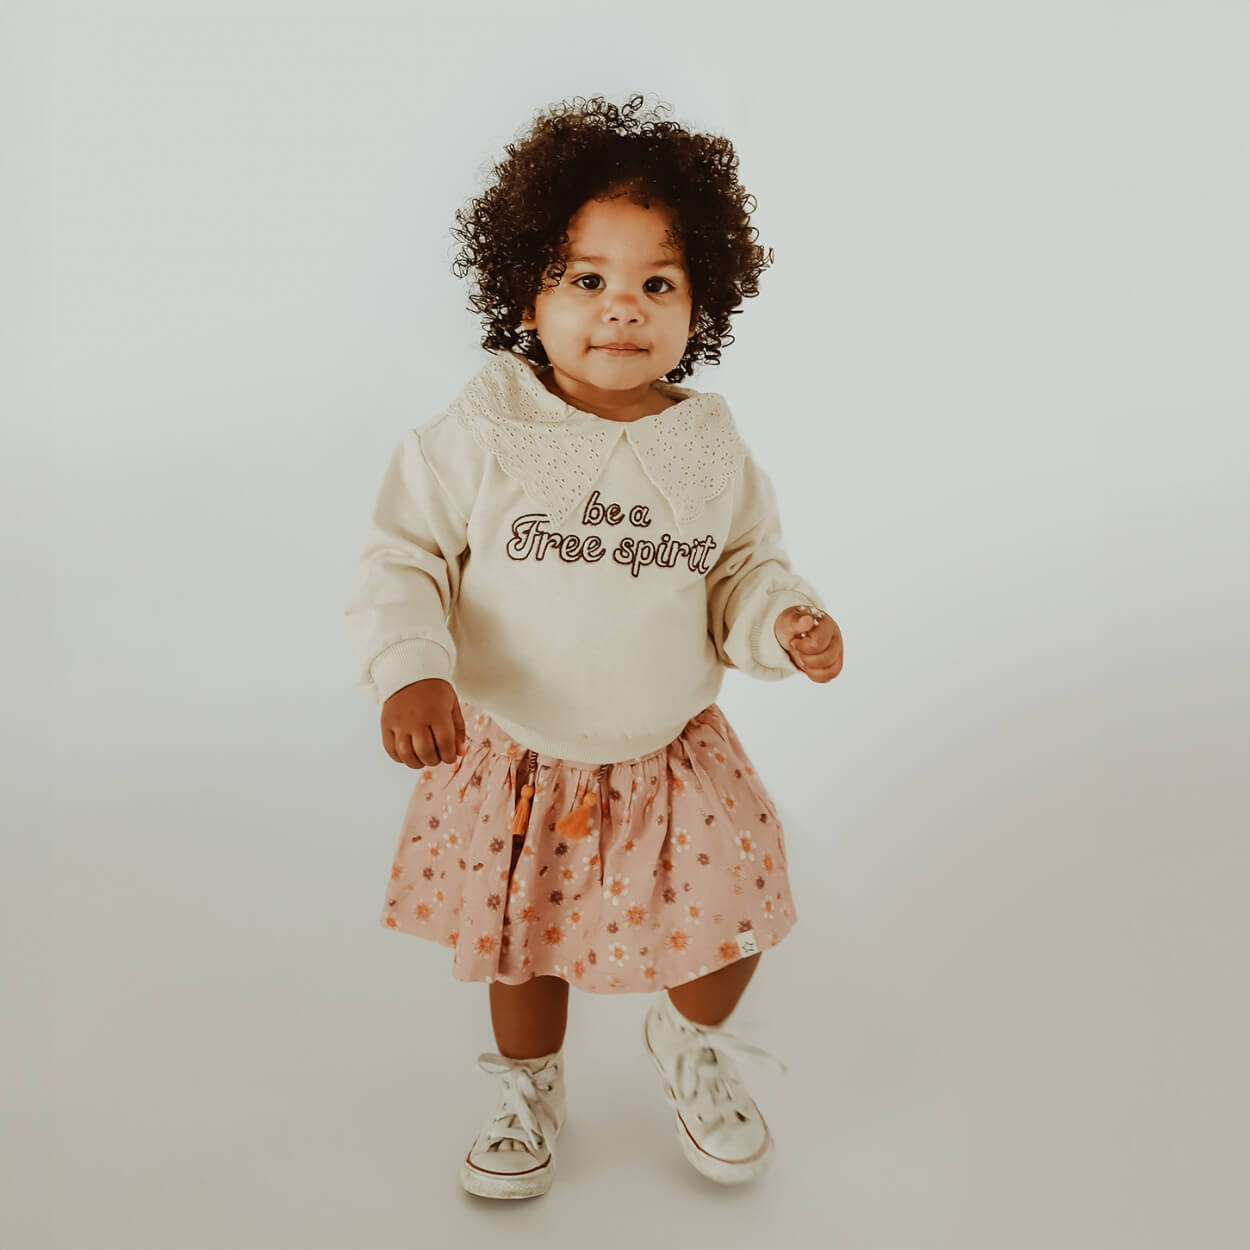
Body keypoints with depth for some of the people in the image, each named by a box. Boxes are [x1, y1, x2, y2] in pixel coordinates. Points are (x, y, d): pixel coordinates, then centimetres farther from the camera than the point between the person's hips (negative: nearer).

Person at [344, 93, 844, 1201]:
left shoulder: (710, 442, -7)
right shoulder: (483, 433, -15)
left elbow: (742, 569, 3)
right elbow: (403, 558, -12)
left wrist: (785, 621, -17)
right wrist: (410, 670, -26)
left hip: (674, 757, 2)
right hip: (516, 759, -1)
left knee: (731, 926, 7)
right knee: (525, 945, 17)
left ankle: (690, 1046, 43)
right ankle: (531, 1092, 49)